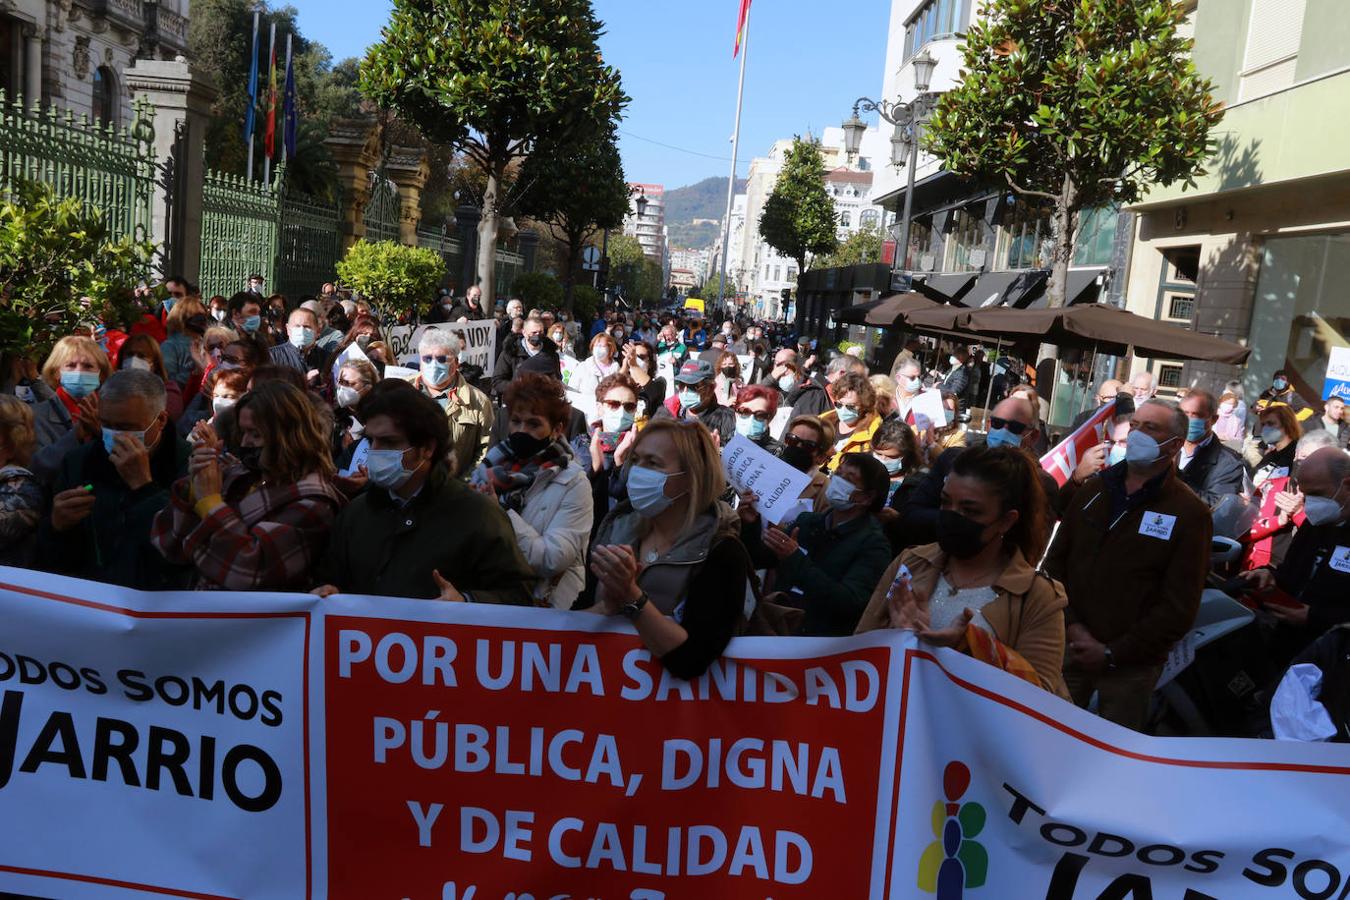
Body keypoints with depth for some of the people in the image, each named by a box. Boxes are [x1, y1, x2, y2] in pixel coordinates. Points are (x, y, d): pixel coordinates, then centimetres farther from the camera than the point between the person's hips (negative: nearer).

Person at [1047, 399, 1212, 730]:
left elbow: (1179, 607, -11)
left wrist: (1112, 653, -13)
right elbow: (1056, 560, 7)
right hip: (1070, 647, 4)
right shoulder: (1093, 490, 7)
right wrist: (1072, 624, -7)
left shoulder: (1190, 514, -8)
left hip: (1129, 665, -3)